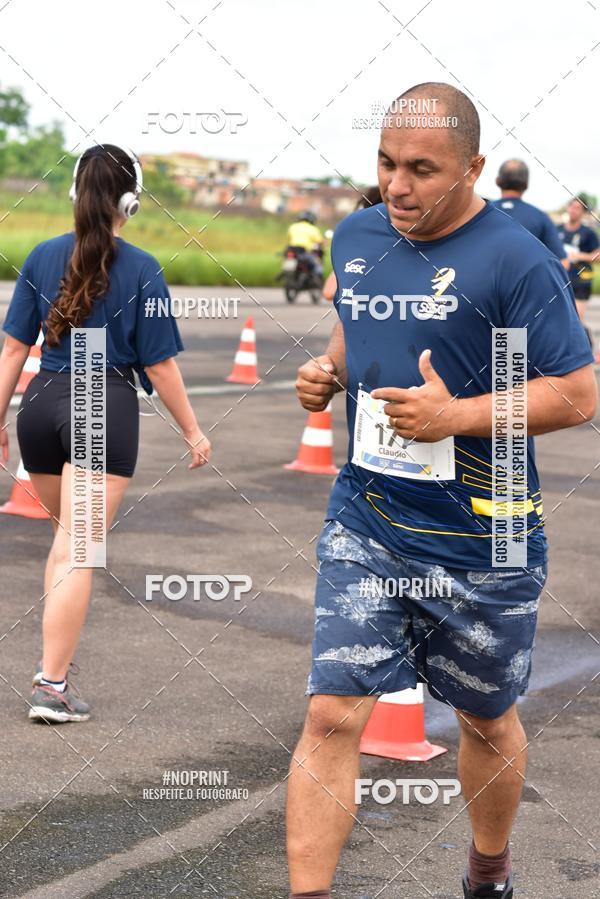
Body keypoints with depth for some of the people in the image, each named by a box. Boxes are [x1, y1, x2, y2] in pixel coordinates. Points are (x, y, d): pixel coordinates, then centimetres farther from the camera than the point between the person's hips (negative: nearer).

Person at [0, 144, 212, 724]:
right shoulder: (142, 270, -7)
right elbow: (159, 365, -5)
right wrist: (192, 431, 6)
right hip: (106, 411, -4)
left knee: (67, 534, 24)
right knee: (78, 550, -3)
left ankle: (58, 650, 29)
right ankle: (50, 686, -4)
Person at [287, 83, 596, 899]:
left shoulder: (517, 261, -15)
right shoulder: (355, 238, 4)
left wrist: (457, 414, -24)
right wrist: (328, 372, 2)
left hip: (482, 544, -3)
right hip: (364, 525, 3)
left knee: (487, 722, 17)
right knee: (333, 716, -9)